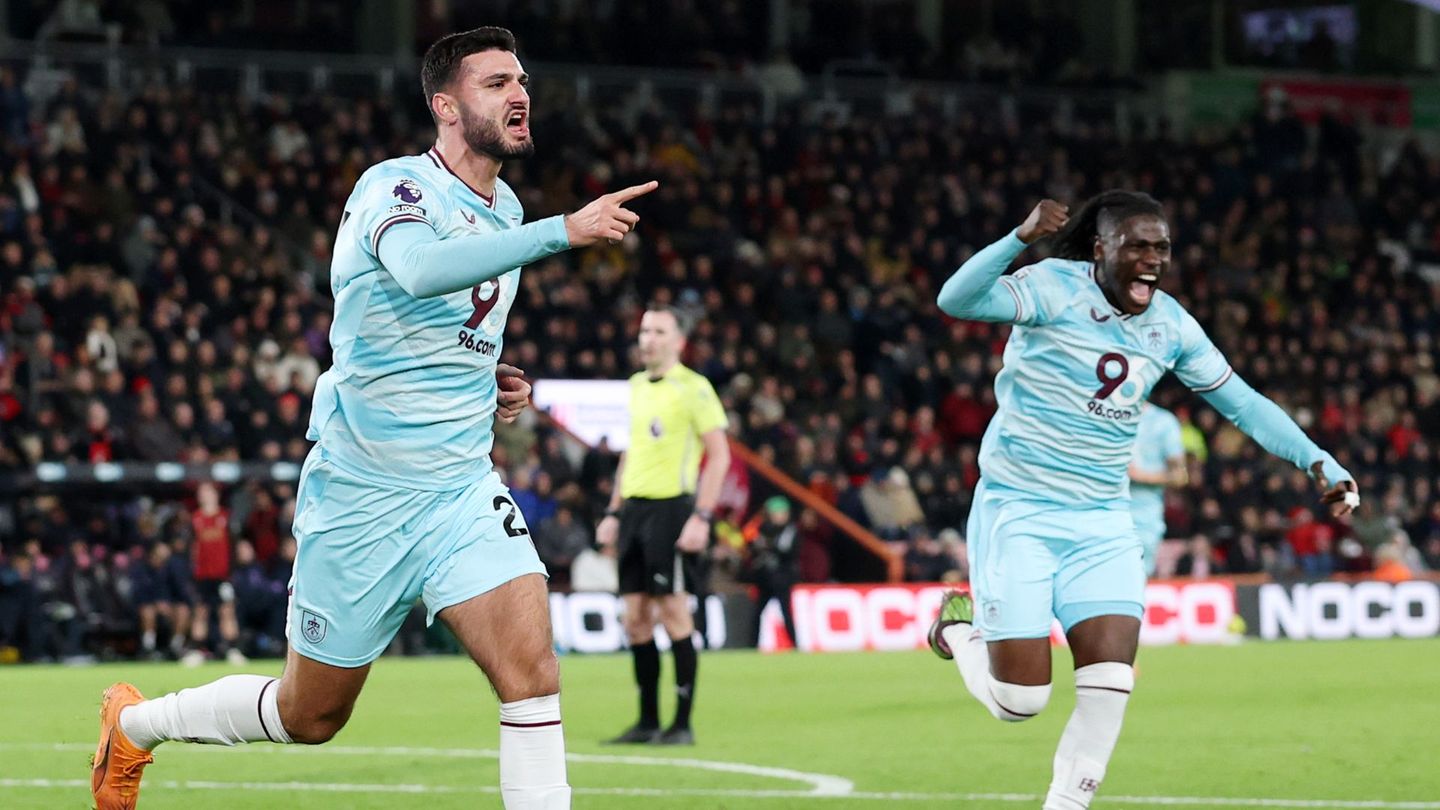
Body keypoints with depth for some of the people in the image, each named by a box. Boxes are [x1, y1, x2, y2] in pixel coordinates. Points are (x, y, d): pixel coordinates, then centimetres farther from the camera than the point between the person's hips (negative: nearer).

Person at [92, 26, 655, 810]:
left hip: (461, 489, 5)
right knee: (310, 714, 10)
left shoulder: (504, 209, 10)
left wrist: (488, 386, 6)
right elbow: (420, 269, -39)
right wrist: (564, 231, -47)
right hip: (361, 492, -5)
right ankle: (134, 724, 36)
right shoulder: (396, 186, -14)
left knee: (532, 667, -18)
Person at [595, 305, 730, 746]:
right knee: (636, 618, 5)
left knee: (673, 613, -7)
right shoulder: (637, 386, 16)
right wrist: (614, 512, 19)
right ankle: (647, 721, 12)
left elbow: (719, 454, -9)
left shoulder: (693, 388, -6)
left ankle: (682, 723, -1)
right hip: (634, 508, 7)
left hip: (671, 507, -7)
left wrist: (702, 516, -16)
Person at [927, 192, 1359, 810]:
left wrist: (1316, 460, 0)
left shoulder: (1170, 323, 4)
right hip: (1019, 512, -5)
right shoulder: (1055, 289, -13)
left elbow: (1241, 403, 12)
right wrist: (1021, 238, -45)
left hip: (1101, 521, 5)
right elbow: (956, 300, -30)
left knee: (1110, 687, -12)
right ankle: (959, 628, 29)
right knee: (1019, 700, -4)